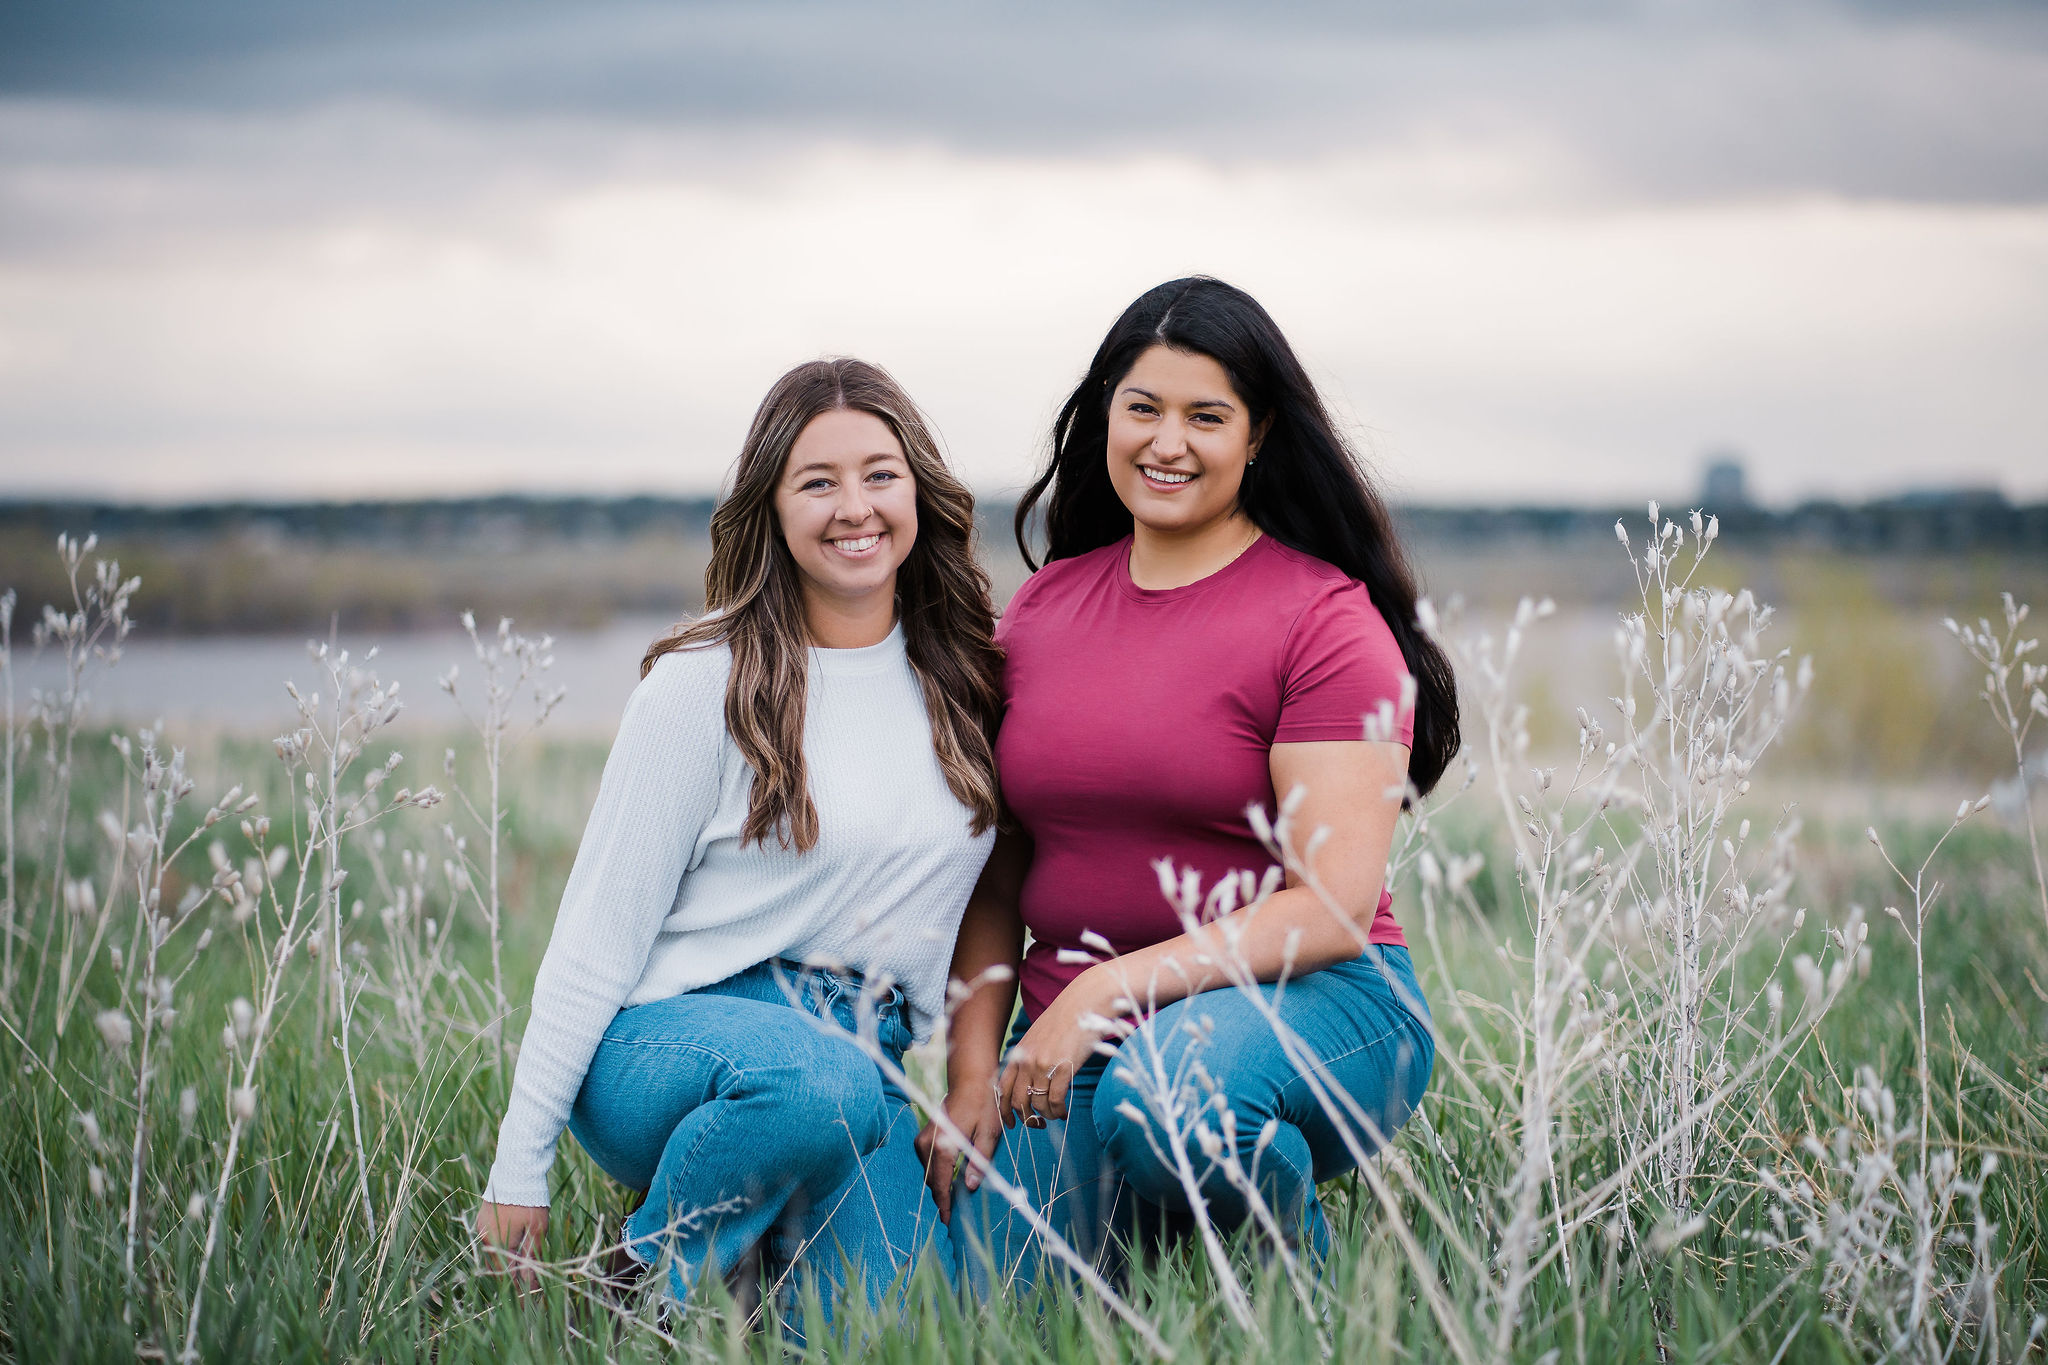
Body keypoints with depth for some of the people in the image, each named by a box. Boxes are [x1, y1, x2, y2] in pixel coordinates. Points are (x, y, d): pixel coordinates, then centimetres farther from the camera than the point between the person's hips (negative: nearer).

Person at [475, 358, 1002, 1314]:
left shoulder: (958, 682, 8)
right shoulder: (705, 685, -6)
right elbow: (599, 928, -6)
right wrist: (518, 1172, -8)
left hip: (874, 1057, 5)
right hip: (676, 1033, -4)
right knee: (819, 1082, -38)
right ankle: (651, 1280, -11)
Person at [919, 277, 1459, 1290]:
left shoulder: (1326, 619, -6)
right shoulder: (1041, 608, 10)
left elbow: (1334, 906, -13)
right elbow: (994, 877, 11)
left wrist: (1110, 990, -19)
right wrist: (972, 1074, -1)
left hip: (1309, 1004, -4)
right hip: (1077, 1031, 4)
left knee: (1165, 1097, -38)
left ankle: (1304, 1272, -6)